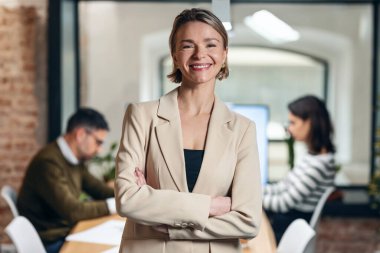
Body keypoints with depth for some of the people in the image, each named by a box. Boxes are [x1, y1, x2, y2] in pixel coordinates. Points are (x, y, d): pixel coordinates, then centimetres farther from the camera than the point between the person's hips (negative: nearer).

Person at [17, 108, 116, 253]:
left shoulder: (75, 161, 4)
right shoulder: (49, 162, -23)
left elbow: (97, 188, 16)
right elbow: (72, 210, -25)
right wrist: (115, 204, -17)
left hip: (68, 231, 8)